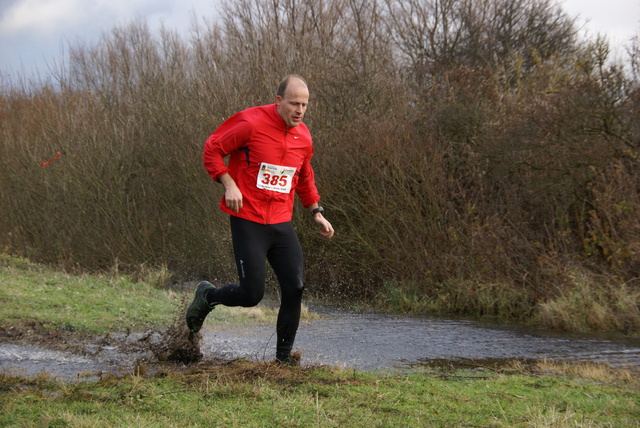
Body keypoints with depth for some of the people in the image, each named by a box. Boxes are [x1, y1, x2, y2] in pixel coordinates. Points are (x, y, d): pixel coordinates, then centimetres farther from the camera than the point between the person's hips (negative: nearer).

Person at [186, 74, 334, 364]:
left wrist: (316, 212, 18)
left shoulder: (303, 136, 8)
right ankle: (207, 296, 24)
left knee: (294, 289, -3)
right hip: (248, 222, -6)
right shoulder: (251, 123, -12)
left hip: (282, 223, 6)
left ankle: (284, 356, 11)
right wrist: (229, 184, -16)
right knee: (251, 295, -7)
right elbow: (212, 148, -5)